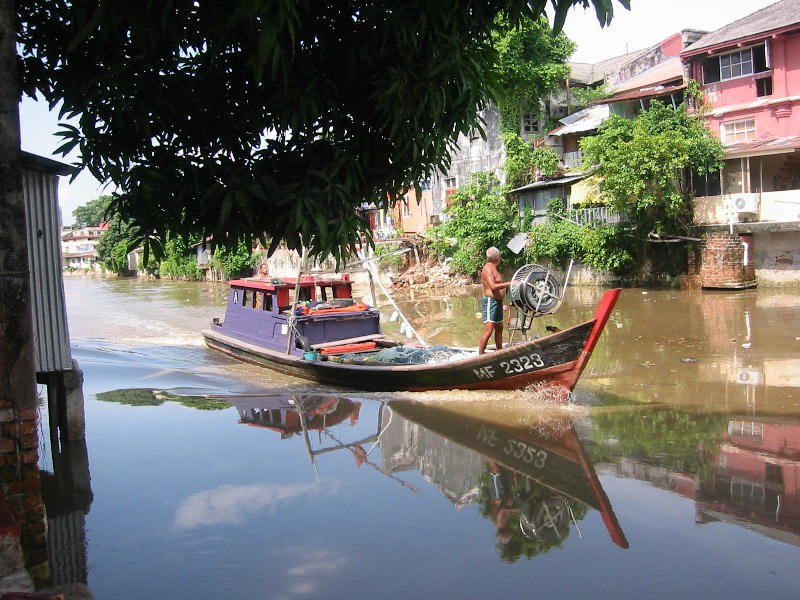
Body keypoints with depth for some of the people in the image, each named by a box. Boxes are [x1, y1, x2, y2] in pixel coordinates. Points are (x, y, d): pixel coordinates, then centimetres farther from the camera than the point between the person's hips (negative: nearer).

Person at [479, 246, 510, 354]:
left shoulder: (493, 268, 16)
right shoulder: (488, 269, -16)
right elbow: (493, 286, -28)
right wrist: (509, 284, -27)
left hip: (498, 302, 11)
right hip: (490, 301, -11)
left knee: (499, 328, 17)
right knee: (489, 330, -15)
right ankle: (480, 354, -14)